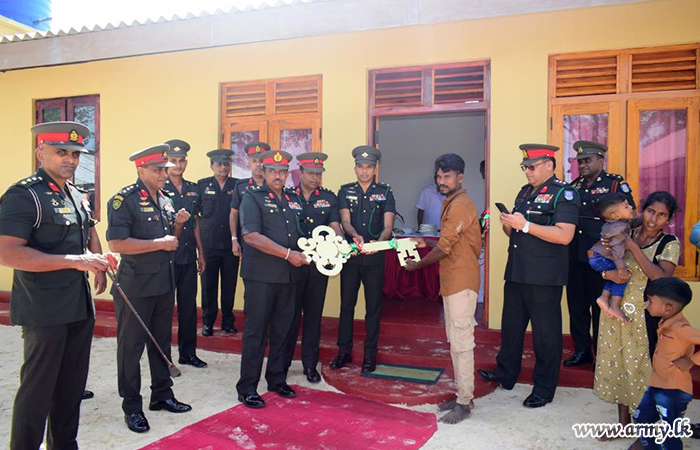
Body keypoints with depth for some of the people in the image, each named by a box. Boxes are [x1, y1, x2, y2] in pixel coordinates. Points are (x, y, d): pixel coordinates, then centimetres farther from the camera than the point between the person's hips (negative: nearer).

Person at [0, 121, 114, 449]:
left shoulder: (79, 195, 11)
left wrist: (99, 266, 7)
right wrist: (75, 261, -25)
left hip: (80, 306, 8)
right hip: (44, 309, -8)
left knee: (73, 385, 18)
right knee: (38, 389, 4)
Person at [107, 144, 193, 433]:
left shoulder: (165, 200, 11)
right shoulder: (124, 200, -13)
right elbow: (116, 244, -22)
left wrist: (178, 224, -1)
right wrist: (159, 243, -20)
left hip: (164, 283, 7)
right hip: (135, 286, -7)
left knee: (162, 341, 17)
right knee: (131, 346, 5)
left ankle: (162, 395, 32)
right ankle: (132, 406, 19)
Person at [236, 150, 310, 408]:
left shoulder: (291, 201, 15)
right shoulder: (253, 197, -5)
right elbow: (251, 235, -17)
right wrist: (288, 254, -18)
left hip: (287, 276, 6)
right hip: (261, 275, -6)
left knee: (282, 329, 13)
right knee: (256, 330, -1)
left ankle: (277, 380, 27)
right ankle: (247, 388, 9)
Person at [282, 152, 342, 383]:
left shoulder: (329, 197, 6)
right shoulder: (287, 196, 1)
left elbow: (335, 226, -2)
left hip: (319, 264, 2)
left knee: (314, 314, 10)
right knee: (290, 313, 5)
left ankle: (310, 364, 22)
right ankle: (283, 362, 20)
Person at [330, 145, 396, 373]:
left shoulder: (385, 192, 2)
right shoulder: (346, 191, 4)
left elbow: (388, 226, -7)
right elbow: (345, 221, -8)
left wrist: (379, 242, -28)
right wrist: (356, 236, -30)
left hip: (375, 256, -1)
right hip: (350, 254, 1)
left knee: (373, 306, 6)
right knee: (346, 304, 8)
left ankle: (370, 354, 19)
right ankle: (344, 351, 21)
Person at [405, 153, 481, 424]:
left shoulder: (459, 205, -16)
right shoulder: (452, 204, 17)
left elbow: (444, 248, -17)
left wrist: (415, 265, -5)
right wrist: (426, 243, 10)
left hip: (461, 283, -10)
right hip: (452, 282, 11)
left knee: (461, 343, -4)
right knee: (455, 341, 15)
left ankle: (465, 403, 5)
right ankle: (463, 394, 26)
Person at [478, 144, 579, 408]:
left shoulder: (563, 193, -9)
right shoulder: (525, 192, 14)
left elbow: (564, 236, -22)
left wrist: (525, 225, -24)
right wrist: (508, 224, -2)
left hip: (544, 276, -7)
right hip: (517, 272, 8)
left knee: (545, 332, 5)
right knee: (511, 325, 17)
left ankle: (544, 388, 19)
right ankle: (506, 373, 33)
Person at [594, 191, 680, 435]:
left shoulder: (670, 244, -7)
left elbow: (662, 278, -21)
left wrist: (633, 247, -21)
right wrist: (607, 273, -15)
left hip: (645, 316, -4)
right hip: (616, 310, 4)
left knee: (642, 367, 2)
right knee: (617, 363, 12)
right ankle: (623, 422, 30)